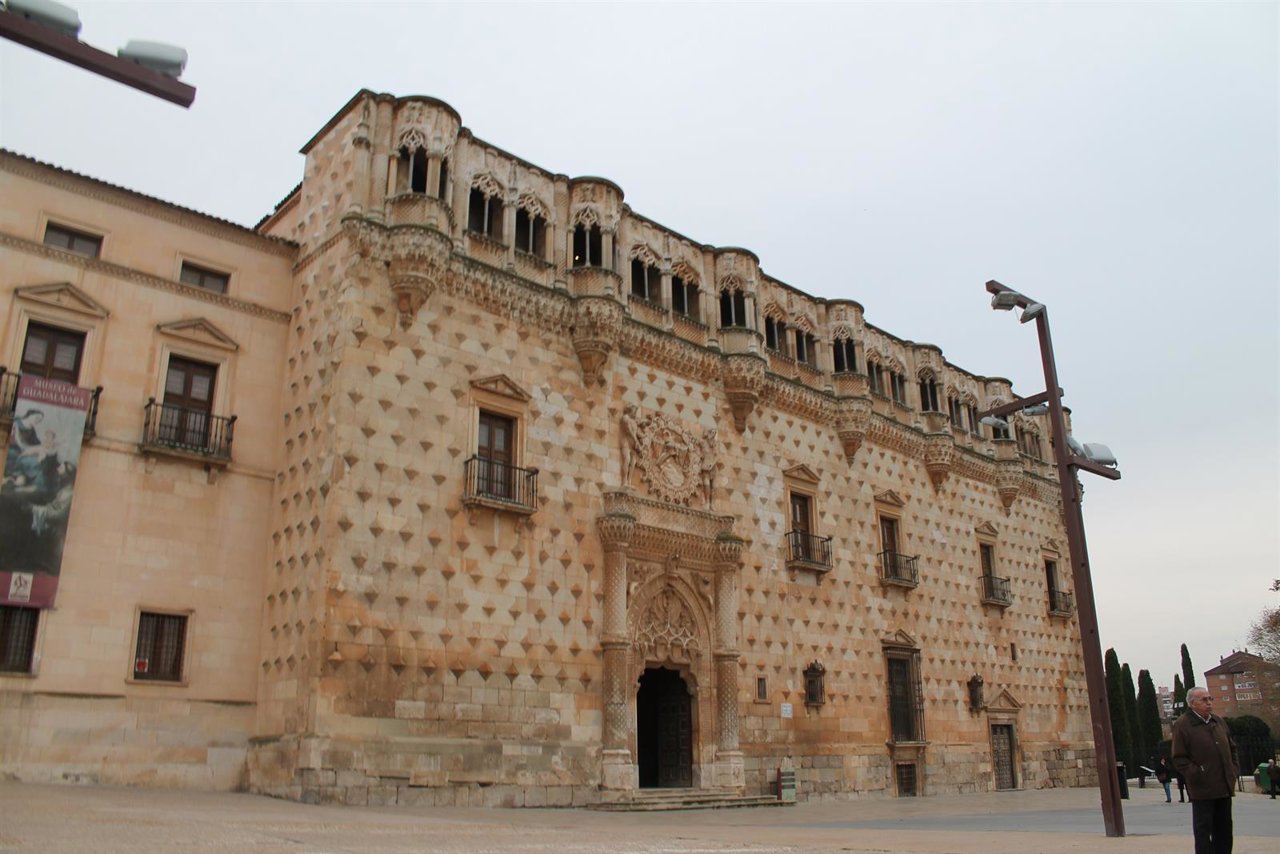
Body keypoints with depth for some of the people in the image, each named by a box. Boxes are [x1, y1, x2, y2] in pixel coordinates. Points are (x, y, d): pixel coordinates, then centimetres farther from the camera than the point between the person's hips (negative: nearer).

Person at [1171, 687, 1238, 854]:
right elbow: (1179, 759, -10)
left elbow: (1231, 748, 23)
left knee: (1223, 830, 14)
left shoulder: (1218, 721, 12)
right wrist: (1198, 775, -18)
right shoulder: (1182, 725, -9)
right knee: (1203, 831, -2)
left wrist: (1233, 771, 11)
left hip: (1224, 788, 7)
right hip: (1202, 789, -6)